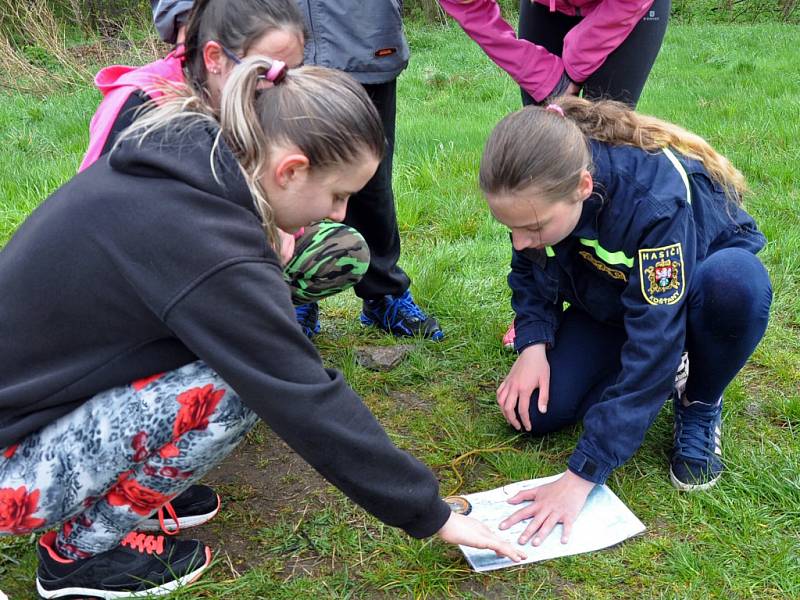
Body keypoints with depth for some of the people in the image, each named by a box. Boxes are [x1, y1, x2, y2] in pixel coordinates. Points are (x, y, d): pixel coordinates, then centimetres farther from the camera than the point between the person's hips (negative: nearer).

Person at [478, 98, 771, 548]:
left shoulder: (656, 198, -40)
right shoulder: (540, 189, -23)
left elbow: (654, 340, -41)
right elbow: (531, 270, -3)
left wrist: (581, 477, -42)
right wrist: (534, 343, -23)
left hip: (695, 286, -4)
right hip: (609, 301, 4)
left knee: (736, 282, -40)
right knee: (535, 410, -15)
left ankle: (701, 406, -10)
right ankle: (662, 378, 11)